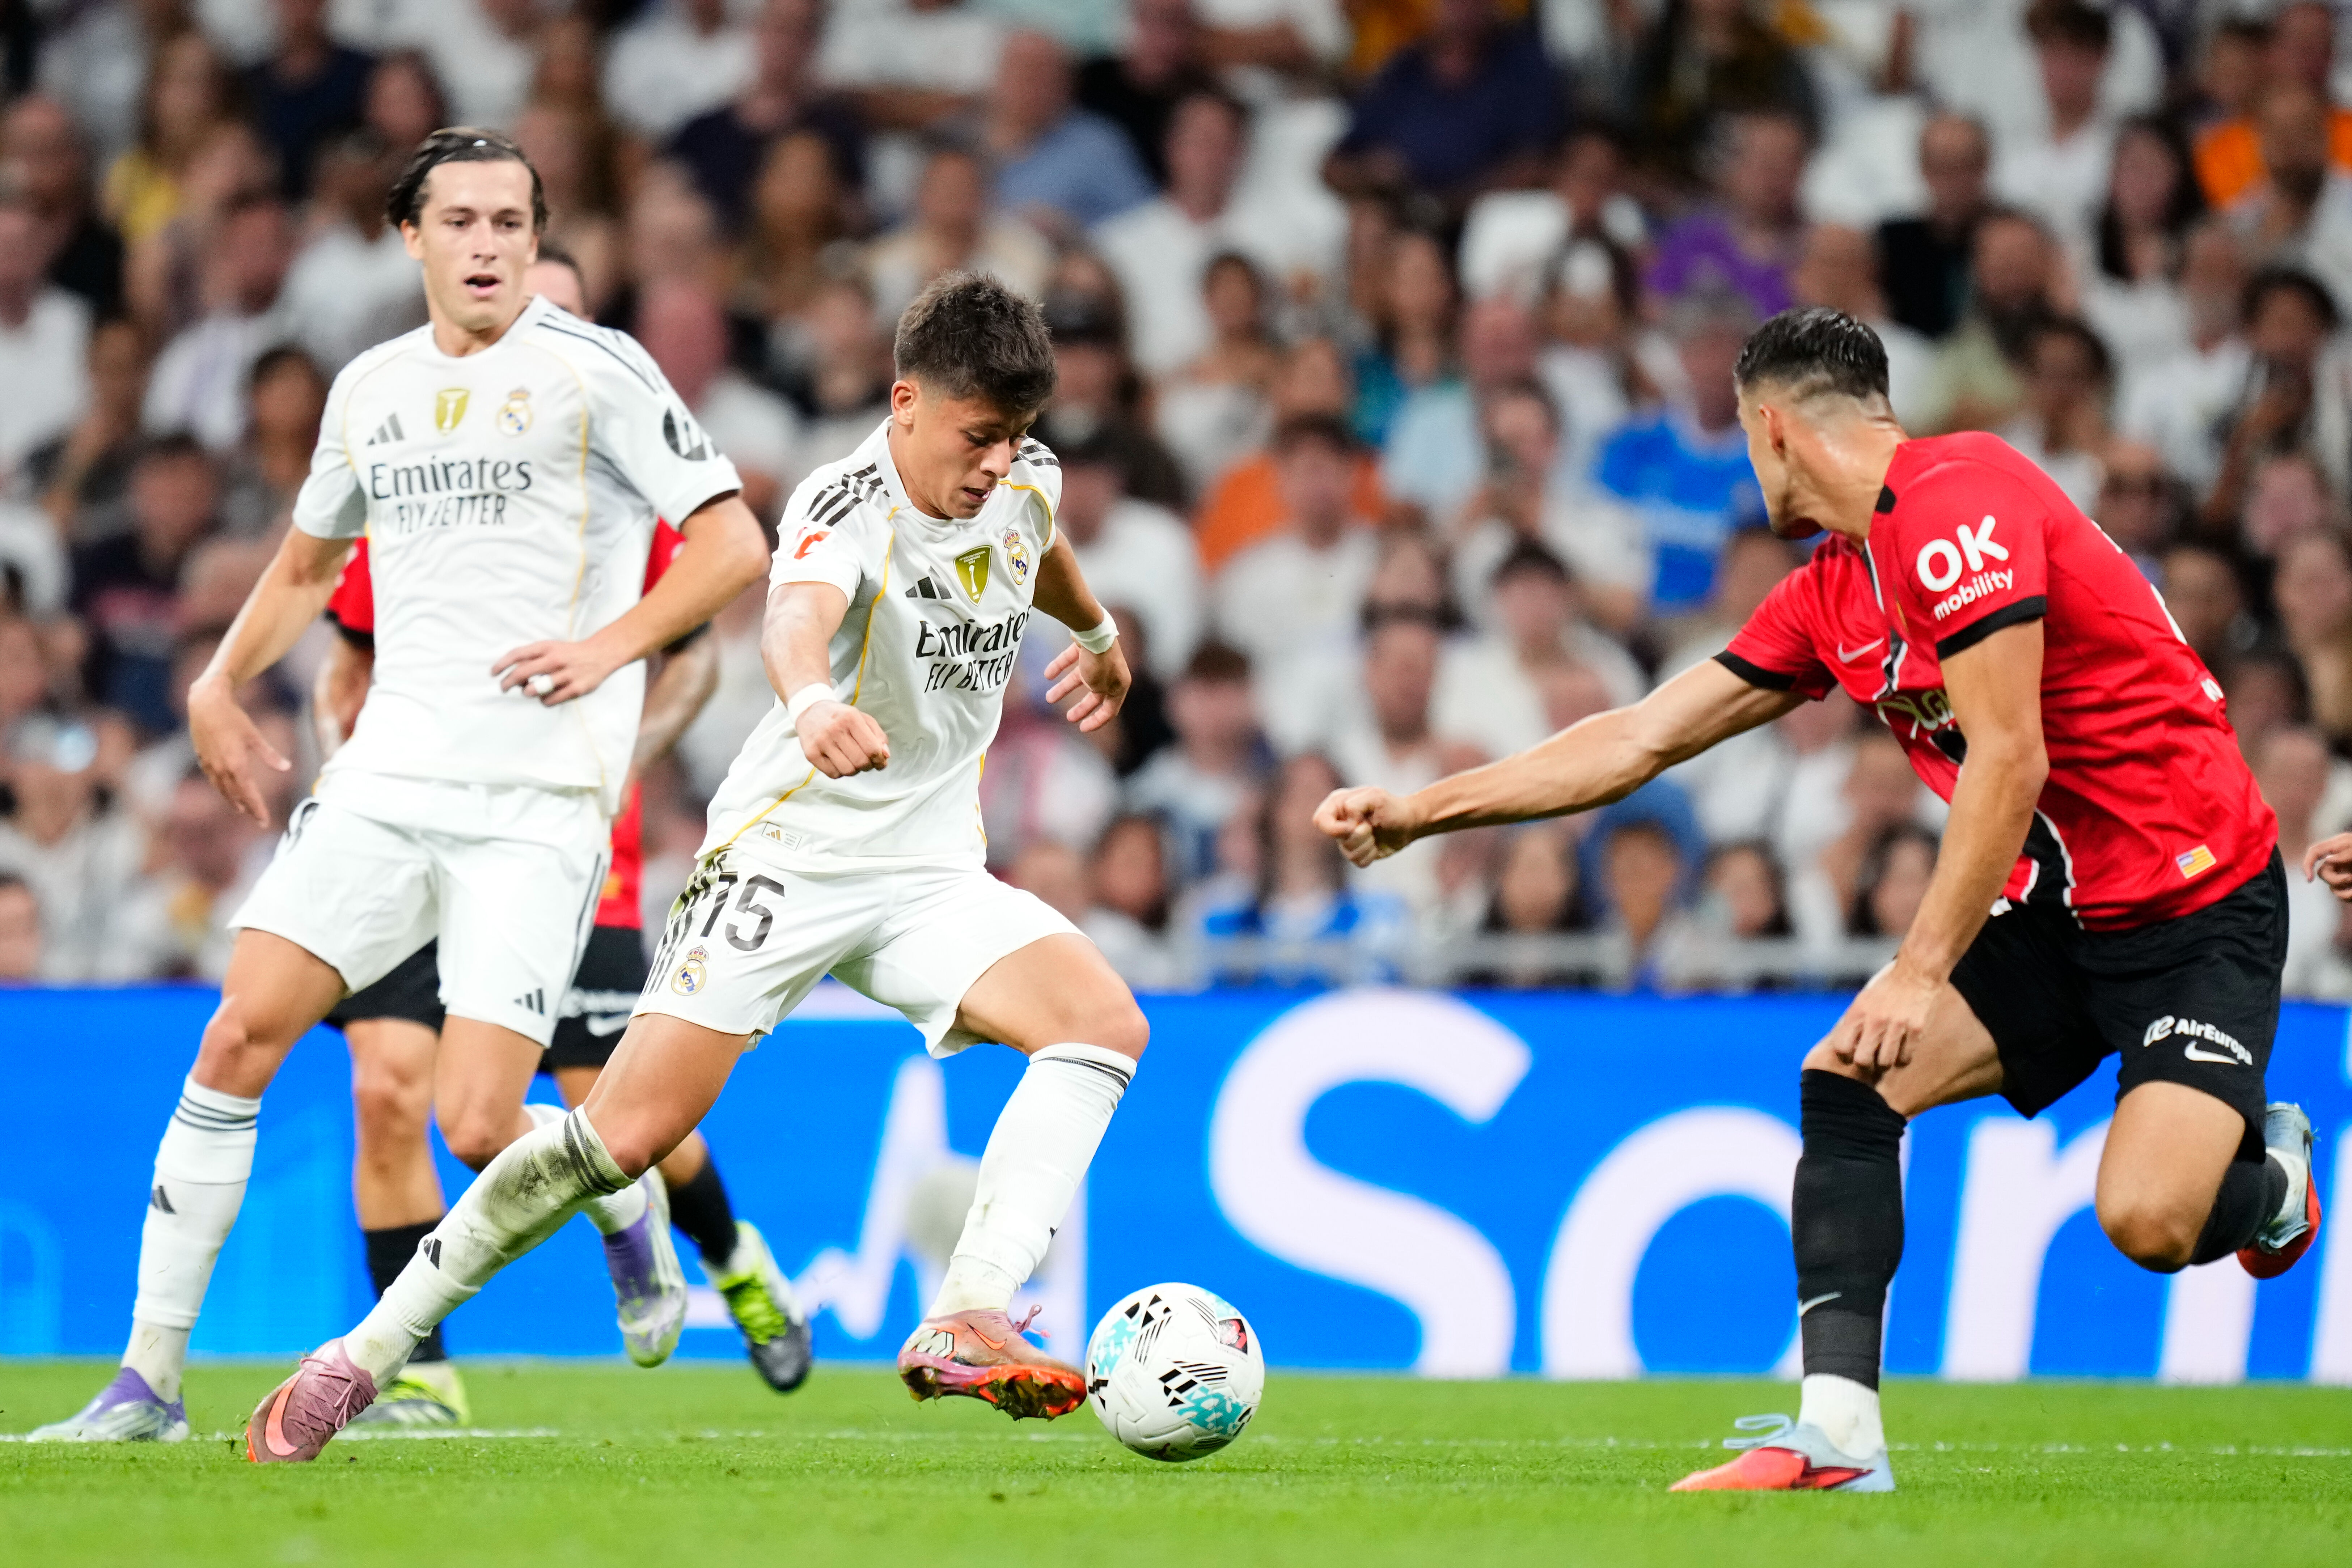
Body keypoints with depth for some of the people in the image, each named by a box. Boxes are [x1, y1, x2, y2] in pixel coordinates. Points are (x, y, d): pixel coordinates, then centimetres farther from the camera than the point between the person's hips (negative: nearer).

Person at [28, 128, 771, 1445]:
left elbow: (734, 548, -4)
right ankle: (150, 1376, -2)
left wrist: (612, 644, -15)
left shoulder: (593, 371, -2)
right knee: (238, 1040, -9)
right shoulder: (373, 390, 14)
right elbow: (309, 562, 31)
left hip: (541, 804, -5)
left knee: (480, 1131, -14)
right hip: (389, 780, 5)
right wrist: (222, 684, 19)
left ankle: (631, 1205, 22)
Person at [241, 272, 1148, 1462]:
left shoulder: (1023, 481, 2)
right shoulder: (847, 507, -21)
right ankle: (367, 1353, 0)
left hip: (928, 873, 6)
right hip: (786, 857, -6)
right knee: (630, 1130, -15)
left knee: (1104, 1021, -20)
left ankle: (965, 1324, -27)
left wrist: (1098, 632, 50)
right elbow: (798, 613, -46)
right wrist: (814, 701, -69)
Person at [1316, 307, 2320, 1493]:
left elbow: (2008, 760, -22)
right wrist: (1420, 810, 14)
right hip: (2058, 912, 8)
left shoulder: (1957, 501, -18)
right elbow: (1643, 738, 15)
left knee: (2146, 1220, -22)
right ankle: (1839, 1434, -12)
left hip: (2200, 905, -8)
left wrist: (1920, 972, -21)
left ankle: (2269, 1173, 13)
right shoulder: (1830, 595, 10)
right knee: (1845, 1080, -10)